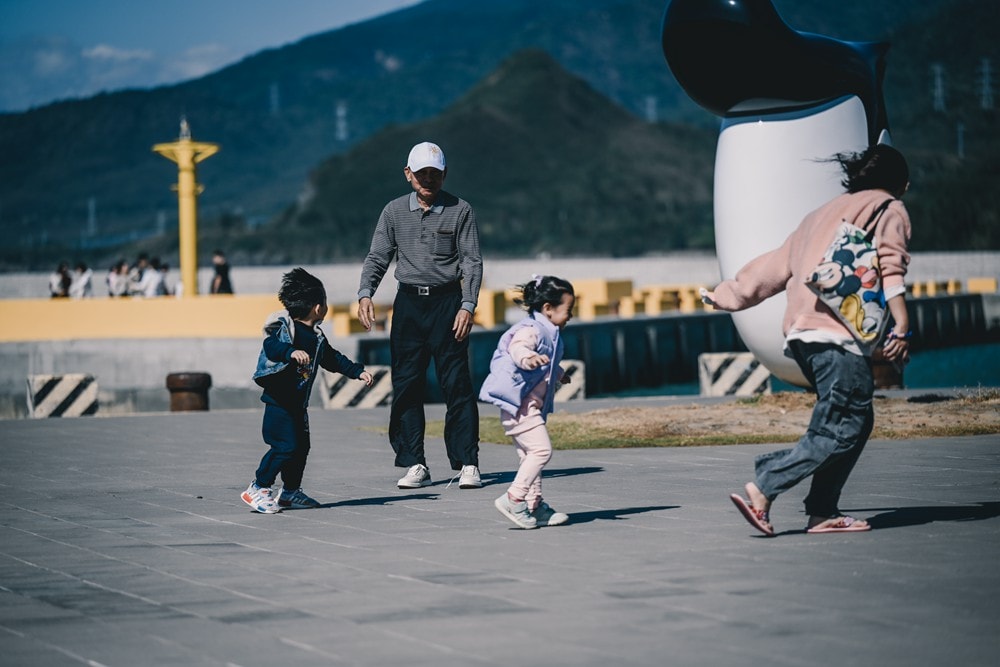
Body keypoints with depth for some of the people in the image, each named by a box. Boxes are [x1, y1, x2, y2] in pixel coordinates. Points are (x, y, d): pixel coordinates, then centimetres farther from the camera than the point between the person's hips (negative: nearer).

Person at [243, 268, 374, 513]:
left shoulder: (317, 337, 10)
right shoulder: (284, 327, -17)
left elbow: (333, 360, 24)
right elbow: (271, 346, -36)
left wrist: (358, 372, 23)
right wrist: (291, 352, -53)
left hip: (298, 403, 9)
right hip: (279, 401, -9)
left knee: (301, 447, 12)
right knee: (286, 447, -14)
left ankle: (291, 492, 26)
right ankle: (257, 489, -5)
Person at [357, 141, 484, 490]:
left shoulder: (460, 211, 1)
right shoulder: (394, 211, 7)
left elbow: (472, 262, -1)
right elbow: (377, 257, 7)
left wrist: (467, 305, -13)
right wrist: (365, 294, -10)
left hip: (447, 302, -3)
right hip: (408, 303, 3)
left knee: (457, 383, -5)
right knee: (406, 384, 0)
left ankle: (467, 464, -1)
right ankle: (415, 465, 5)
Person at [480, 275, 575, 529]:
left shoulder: (547, 333, 18)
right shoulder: (531, 330, -15)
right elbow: (518, 347, -37)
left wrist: (558, 374, 56)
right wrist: (528, 357, -58)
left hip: (531, 406, 11)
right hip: (519, 405, -11)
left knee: (531, 455, 13)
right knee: (541, 449, -17)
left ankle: (535, 506, 18)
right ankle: (513, 499, -16)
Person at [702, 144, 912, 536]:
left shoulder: (825, 213, 29)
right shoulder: (890, 209, 9)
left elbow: (775, 265, 28)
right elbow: (889, 265, -9)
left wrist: (727, 295, 38)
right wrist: (902, 327, -18)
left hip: (802, 332, 8)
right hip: (839, 333, -8)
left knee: (856, 422, 10)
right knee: (841, 430, -11)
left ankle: (823, 513, 1)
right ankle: (761, 491, -21)